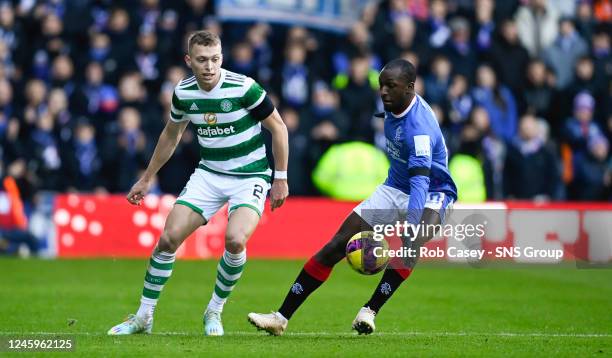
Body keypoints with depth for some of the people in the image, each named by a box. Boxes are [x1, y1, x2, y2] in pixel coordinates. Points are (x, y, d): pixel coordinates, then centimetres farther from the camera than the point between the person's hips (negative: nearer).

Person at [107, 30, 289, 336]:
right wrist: (147, 179, 20)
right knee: (169, 238, -8)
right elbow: (171, 135, 15)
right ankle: (143, 317, 8)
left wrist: (281, 178, -8)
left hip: (250, 176, -4)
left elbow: (278, 127, -8)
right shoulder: (183, 93, -4)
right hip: (208, 173, 4)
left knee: (235, 241, -27)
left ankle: (214, 312, -3)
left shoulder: (243, 87, -19)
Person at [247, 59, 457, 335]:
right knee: (336, 246, -3)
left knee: (413, 243, -40)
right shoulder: (393, 107, -4)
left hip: (431, 196, -7)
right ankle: (281, 317, 1)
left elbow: (420, 182, -42)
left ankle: (370, 311, -32)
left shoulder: (419, 128, -30)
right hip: (395, 189, 7)